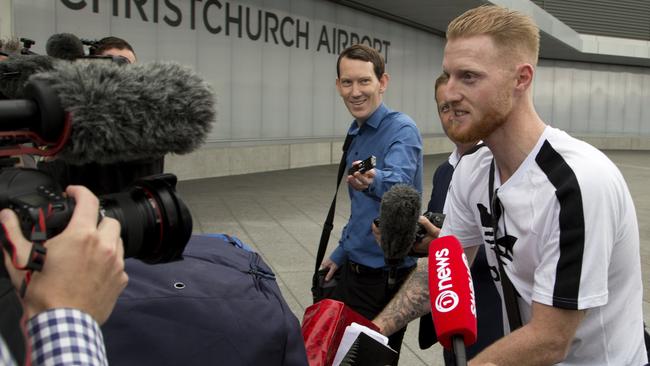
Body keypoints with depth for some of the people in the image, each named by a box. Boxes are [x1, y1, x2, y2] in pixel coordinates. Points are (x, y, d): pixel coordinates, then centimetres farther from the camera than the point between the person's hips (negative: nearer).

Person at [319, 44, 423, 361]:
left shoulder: (402, 129, -18)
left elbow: (398, 182, -40)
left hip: (386, 275, -8)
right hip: (353, 269, 8)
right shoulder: (356, 135, 8)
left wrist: (372, 180, -61)